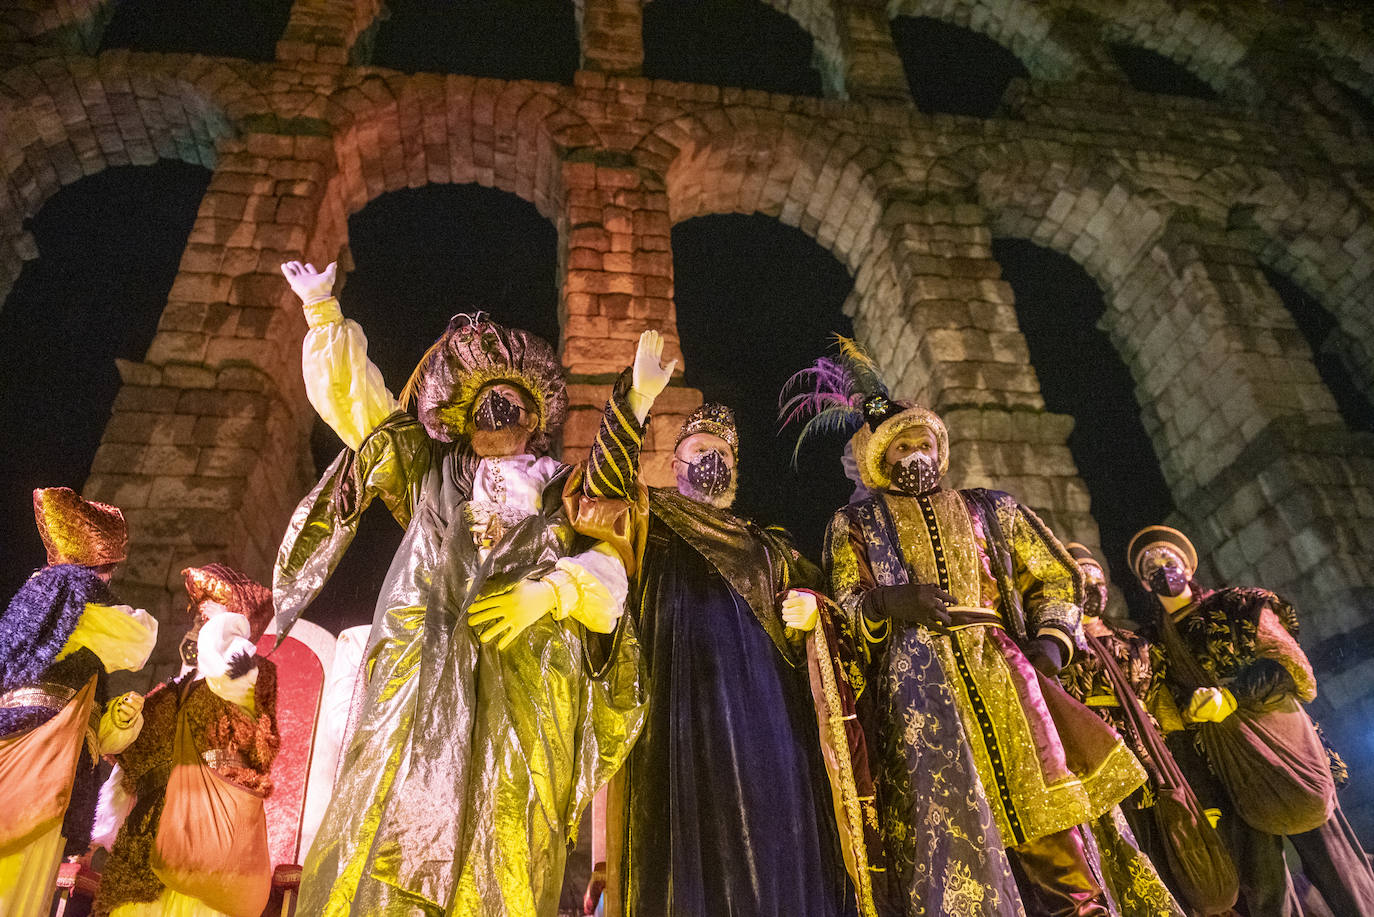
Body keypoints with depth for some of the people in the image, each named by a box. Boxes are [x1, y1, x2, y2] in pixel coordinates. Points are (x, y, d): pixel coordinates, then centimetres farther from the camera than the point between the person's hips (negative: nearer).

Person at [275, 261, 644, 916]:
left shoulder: (562, 491, 20)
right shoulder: (430, 469, 25)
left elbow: (606, 574, 5)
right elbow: (353, 395, 21)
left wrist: (551, 591, -14)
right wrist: (324, 312, 12)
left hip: (524, 677, -1)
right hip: (422, 671, 1)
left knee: (503, 854, -7)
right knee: (391, 830, -10)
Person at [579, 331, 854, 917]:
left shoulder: (768, 549, 27)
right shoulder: (652, 519, 12)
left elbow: (808, 591, 27)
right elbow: (605, 482, -7)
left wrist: (807, 609, 2)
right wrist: (637, 401, -20)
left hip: (761, 703, 4)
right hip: (684, 700, -4)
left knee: (768, 837, -2)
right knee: (693, 840, -9)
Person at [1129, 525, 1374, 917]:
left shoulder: (1233, 605, 4)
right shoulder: (1161, 645, 11)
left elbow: (1288, 663, -4)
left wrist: (1230, 696, -16)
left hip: (1279, 742, -3)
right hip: (1231, 770, 3)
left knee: (1330, 859, -3)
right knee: (1261, 885, 2)